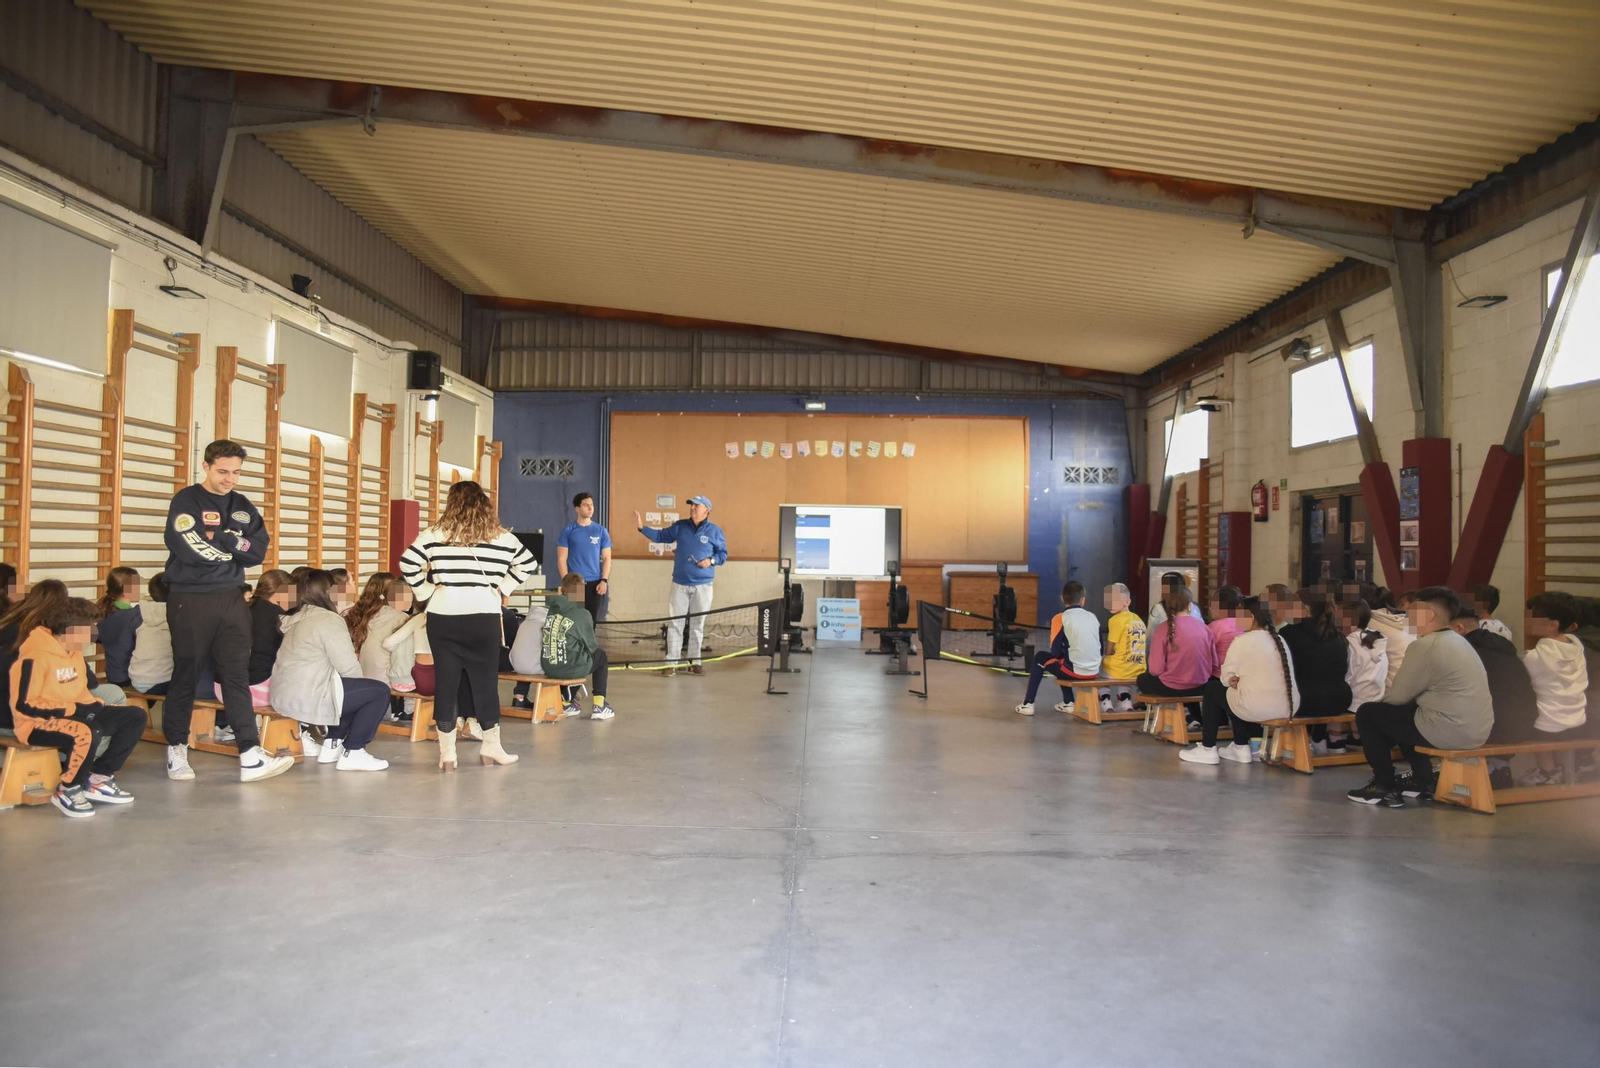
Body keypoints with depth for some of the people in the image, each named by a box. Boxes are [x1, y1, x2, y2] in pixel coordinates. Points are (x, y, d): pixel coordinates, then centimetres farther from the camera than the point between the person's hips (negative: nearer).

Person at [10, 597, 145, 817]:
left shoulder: (74, 652, 7)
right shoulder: (34, 657, -20)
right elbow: (24, 706, -22)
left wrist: (94, 704, -2)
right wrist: (72, 709, -21)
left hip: (74, 714, 9)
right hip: (38, 724, -9)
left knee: (135, 717, 2)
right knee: (84, 734, -39)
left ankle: (99, 778, 4)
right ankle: (67, 791, -13)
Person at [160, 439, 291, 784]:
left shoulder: (243, 506, 11)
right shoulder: (186, 501, -4)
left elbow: (259, 551, -1)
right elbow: (192, 550, -19)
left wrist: (220, 538, -13)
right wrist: (236, 545, -8)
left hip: (231, 599, 4)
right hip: (190, 600, -4)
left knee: (237, 675, 1)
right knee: (185, 676, 5)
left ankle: (251, 757, -3)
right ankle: (176, 750, 20)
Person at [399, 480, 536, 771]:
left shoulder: (434, 534, 0)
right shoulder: (501, 537, 3)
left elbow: (407, 564, -5)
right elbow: (528, 564, 9)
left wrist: (426, 590, 4)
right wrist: (503, 589, 11)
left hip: (443, 617, 0)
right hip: (484, 617, 0)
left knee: (445, 681, 7)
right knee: (486, 680, 11)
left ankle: (447, 753, 10)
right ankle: (491, 746, 19)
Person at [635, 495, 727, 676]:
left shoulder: (715, 531, -3)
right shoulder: (680, 526, 4)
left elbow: (723, 554, 3)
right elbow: (660, 536, 9)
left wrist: (711, 561, -15)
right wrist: (642, 527, -1)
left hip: (702, 586, -1)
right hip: (680, 585, 2)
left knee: (697, 625, 8)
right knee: (674, 624, 1)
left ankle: (695, 662, 18)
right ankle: (672, 663, 6)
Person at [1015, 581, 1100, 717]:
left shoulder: (1060, 618, -6)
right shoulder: (1092, 616, 8)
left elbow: (1056, 652, -4)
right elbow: (1100, 649, 13)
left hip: (1074, 671, -5)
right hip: (1094, 672, 5)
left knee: (1040, 658, 20)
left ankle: (1027, 704, 18)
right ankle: (1068, 703, 33)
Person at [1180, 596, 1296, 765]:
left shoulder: (1242, 641, -8)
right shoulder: (1280, 640, 12)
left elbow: (1226, 678, -4)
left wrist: (1233, 680, 14)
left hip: (1257, 708, -7)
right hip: (1290, 707, 7)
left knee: (1213, 688, 17)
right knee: (1239, 689, 31)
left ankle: (1208, 750, 21)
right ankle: (1241, 748, 33)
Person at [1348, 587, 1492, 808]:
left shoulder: (1425, 645, -16)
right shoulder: (1457, 641, 14)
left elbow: (1398, 696, -9)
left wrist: (1379, 699, 11)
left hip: (1450, 731, -9)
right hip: (1477, 730, 9)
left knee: (1367, 713, 3)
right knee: (1403, 712, 29)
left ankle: (1385, 788, 9)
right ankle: (1422, 782, 27)